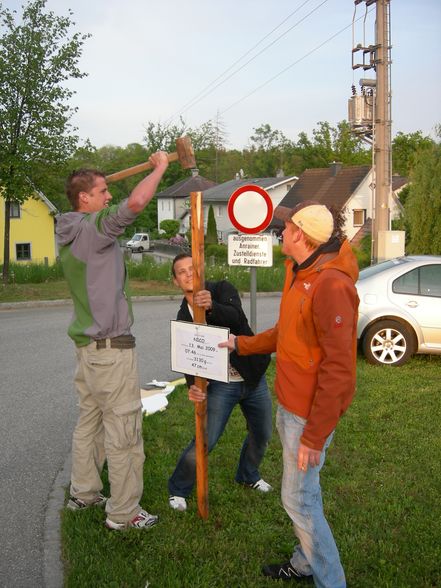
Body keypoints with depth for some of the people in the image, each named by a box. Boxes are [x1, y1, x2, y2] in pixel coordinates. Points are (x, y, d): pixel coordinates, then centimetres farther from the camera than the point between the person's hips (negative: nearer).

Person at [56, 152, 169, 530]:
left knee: (90, 419, 20)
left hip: (86, 343, 10)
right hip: (111, 346, -10)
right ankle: (123, 513, 9)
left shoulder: (69, 232, 10)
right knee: (122, 428, -1)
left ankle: (83, 492, 32)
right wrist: (159, 167, -18)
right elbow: (135, 203, -33)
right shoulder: (93, 228, -18)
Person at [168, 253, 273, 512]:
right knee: (204, 442, -9)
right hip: (221, 385, -1)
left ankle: (248, 475, 44)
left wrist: (212, 307, -49)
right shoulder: (183, 316, -2)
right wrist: (193, 385, -26)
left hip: (253, 377, 1)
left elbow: (237, 317, -29)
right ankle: (178, 489, 15)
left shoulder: (222, 289, -9)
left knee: (262, 434, 16)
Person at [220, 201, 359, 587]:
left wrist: (315, 435, -23)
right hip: (289, 404, 9)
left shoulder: (331, 284, -24)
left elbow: (338, 368, -25)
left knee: (299, 500, 2)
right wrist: (241, 344, 28)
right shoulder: (299, 275, 7)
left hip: (309, 413, -9)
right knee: (303, 492, 21)